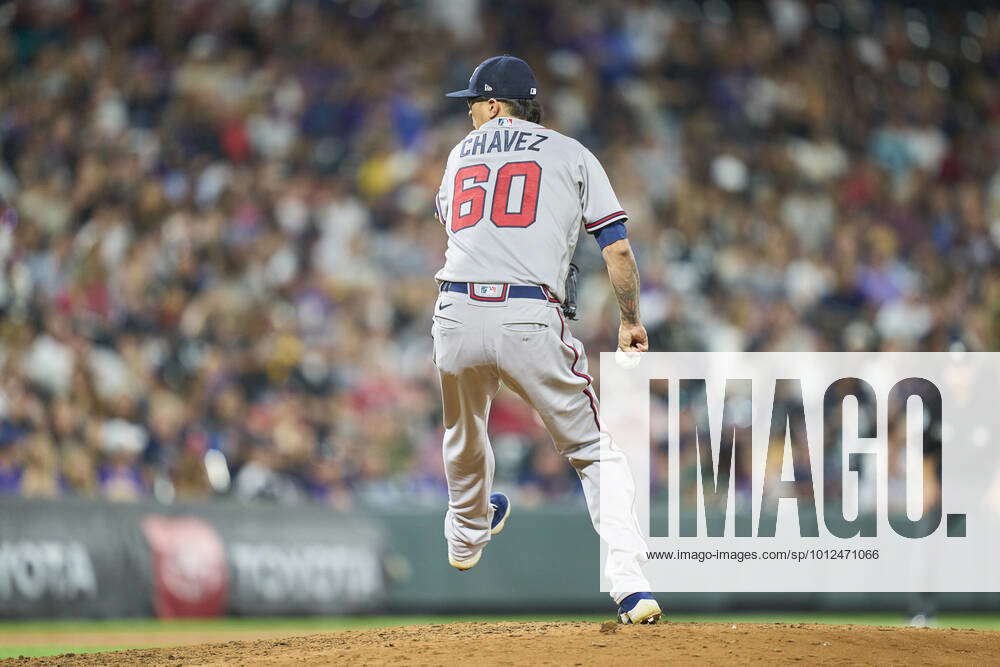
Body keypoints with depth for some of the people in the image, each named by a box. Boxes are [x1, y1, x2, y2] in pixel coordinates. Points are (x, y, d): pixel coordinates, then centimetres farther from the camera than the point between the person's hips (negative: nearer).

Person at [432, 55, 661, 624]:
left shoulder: (461, 155, 21)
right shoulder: (571, 154, 12)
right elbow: (618, 248, 6)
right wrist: (632, 320, 19)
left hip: (457, 315, 3)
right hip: (531, 317, -3)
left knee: (464, 440, 30)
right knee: (596, 451, 4)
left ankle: (467, 536, 56)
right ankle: (630, 586, -12)